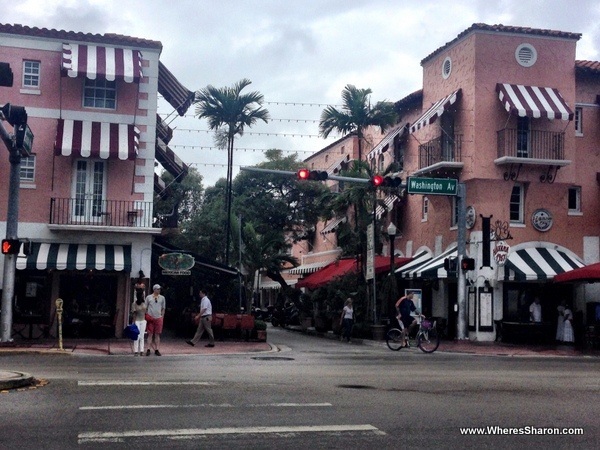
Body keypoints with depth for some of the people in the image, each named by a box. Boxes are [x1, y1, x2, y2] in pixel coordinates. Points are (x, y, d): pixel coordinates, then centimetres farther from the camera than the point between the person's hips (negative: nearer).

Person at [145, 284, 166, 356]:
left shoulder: (162, 298, 8)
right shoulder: (148, 297, 3)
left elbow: (163, 308, 13)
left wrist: (162, 317, 6)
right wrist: (146, 316, -1)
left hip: (158, 318, 2)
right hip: (150, 318, -1)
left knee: (157, 334, 4)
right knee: (150, 334, -1)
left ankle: (157, 349, 7)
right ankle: (148, 349, 1)